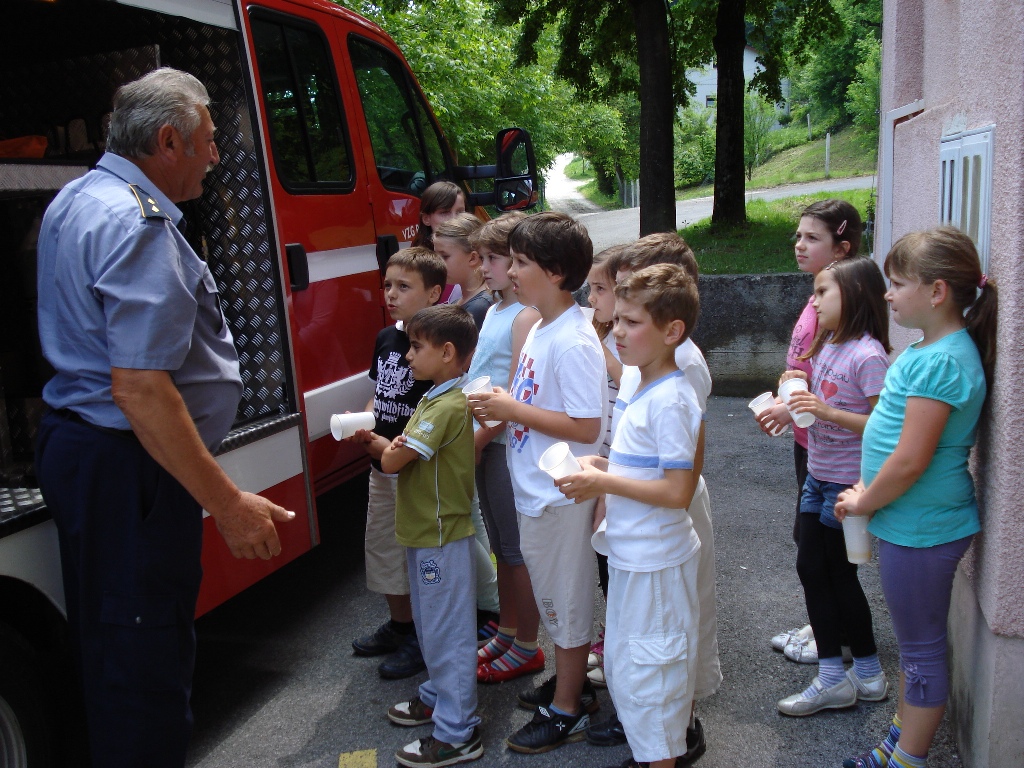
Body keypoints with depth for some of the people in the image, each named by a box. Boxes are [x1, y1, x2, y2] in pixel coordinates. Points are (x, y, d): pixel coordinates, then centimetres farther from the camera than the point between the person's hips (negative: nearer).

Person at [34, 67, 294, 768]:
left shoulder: (77, 199, 14)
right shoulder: (140, 223, -20)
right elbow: (140, 388, -27)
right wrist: (227, 504, -25)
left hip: (77, 442, 11)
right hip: (128, 467, -11)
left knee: (111, 646, 22)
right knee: (147, 663, 0)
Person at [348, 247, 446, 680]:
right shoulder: (385, 339, 7)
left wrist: (395, 448, -23)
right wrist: (364, 426, -2)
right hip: (382, 465, 9)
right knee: (382, 545, 20)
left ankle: (423, 639, 22)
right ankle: (400, 624, 39)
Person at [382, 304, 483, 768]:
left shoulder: (447, 407, -23)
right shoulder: (435, 399, 10)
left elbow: (392, 461, -24)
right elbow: (398, 456, 11)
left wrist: (390, 450, -4)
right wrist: (380, 442, -6)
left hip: (441, 538, -10)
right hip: (425, 533, 10)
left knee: (448, 632, 0)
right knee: (430, 624, 24)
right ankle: (438, 695, 42)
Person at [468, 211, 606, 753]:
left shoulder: (573, 342, -22)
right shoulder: (539, 329, 7)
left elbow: (586, 426, -26)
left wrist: (513, 409, -23)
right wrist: (499, 410, 1)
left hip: (560, 496, -9)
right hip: (535, 490, 9)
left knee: (566, 600, 7)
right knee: (554, 597, 22)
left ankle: (567, 710, 24)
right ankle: (568, 682, 40)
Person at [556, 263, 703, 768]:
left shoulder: (670, 400, -22)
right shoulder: (644, 390, 8)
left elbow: (677, 491, -26)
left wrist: (603, 483, -22)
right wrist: (601, 466, 2)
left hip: (654, 564, -10)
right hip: (632, 556, 10)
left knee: (646, 674, 4)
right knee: (624, 665, 22)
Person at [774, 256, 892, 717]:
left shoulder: (867, 355, -19)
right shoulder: (827, 346, 8)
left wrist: (828, 412, -31)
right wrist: (799, 390, 3)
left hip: (848, 483, -9)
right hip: (818, 475, 9)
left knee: (838, 574, 4)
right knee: (811, 568, 11)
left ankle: (868, 674, 25)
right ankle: (831, 676, 22)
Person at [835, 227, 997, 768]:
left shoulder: (939, 362, -24)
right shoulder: (931, 349, 8)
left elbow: (911, 460, -26)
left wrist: (862, 504, -12)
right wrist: (868, 491, 10)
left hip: (921, 531, -10)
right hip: (909, 525, 10)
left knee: (922, 646, 6)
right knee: (912, 640, 22)